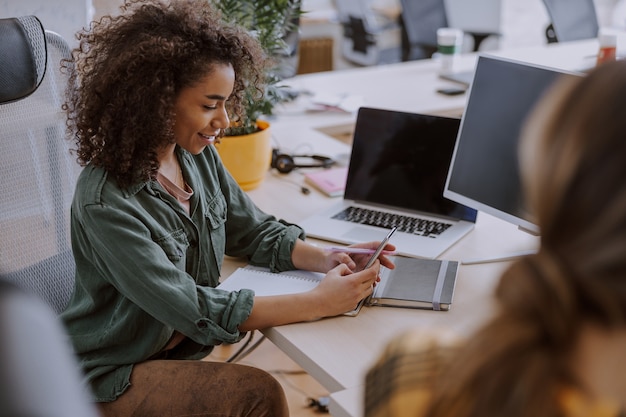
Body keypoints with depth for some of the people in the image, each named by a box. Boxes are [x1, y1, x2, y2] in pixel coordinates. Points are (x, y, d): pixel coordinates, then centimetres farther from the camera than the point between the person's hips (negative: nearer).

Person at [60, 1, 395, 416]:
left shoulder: (198, 155, -5)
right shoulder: (107, 205, -27)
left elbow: (256, 231, 4)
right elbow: (191, 310, -28)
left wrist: (325, 259, -15)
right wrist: (316, 303, -29)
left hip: (188, 345, 6)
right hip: (115, 376, -6)